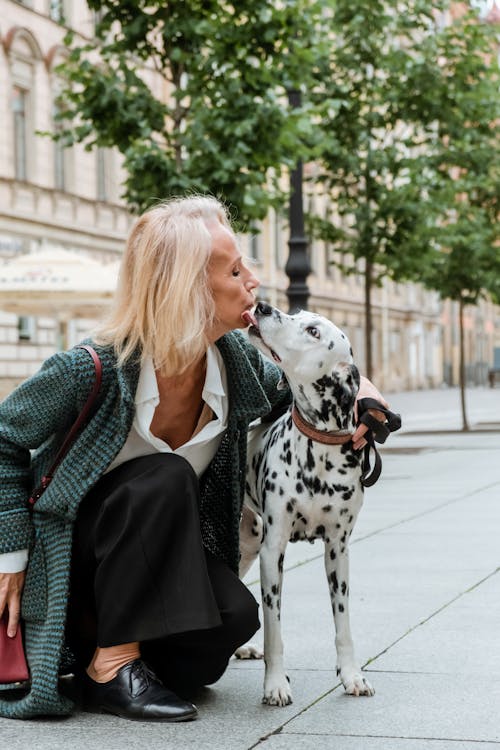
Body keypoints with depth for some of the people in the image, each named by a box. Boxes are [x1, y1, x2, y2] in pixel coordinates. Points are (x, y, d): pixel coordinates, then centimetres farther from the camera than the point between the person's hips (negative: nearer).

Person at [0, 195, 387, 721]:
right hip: (66, 555, -5)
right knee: (165, 477, -32)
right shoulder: (92, 371, -26)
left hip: (161, 556, 6)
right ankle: (112, 666, -23)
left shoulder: (237, 362, -9)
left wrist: (361, 389, -9)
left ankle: (92, 647, 5)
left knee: (235, 615, -24)